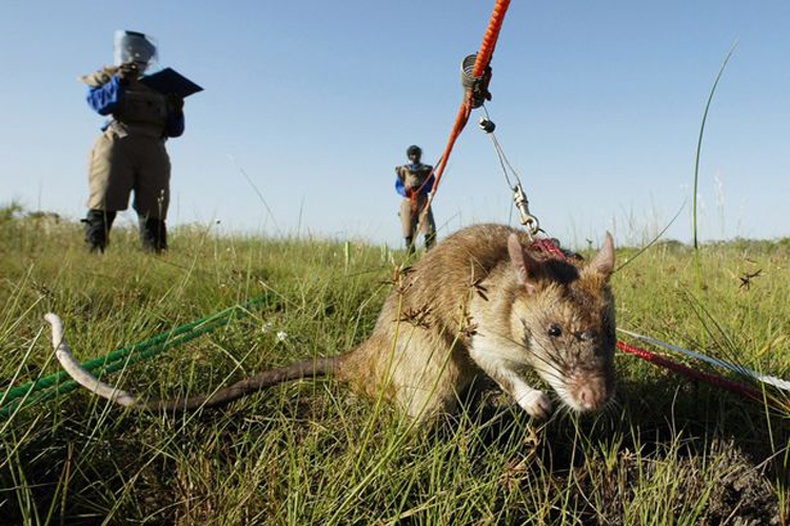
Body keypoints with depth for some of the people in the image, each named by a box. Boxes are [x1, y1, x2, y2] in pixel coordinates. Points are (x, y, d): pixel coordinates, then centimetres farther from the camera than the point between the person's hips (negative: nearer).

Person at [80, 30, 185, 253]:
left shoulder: (158, 87, 27)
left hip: (152, 151, 3)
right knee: (104, 206, -12)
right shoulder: (106, 77, 19)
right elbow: (100, 104, -3)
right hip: (117, 145, -3)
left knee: (154, 213, -2)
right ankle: (93, 253, -13)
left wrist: (176, 112, 3)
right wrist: (119, 81, -12)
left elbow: (174, 130, 22)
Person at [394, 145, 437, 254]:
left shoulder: (427, 170, 14)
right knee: (408, 232, -4)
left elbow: (432, 185, 8)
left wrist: (420, 188, -10)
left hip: (423, 202, 0)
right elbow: (398, 186, 12)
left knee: (430, 231, -11)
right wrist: (405, 191, -10)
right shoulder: (403, 170, 13)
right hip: (408, 203, 0)